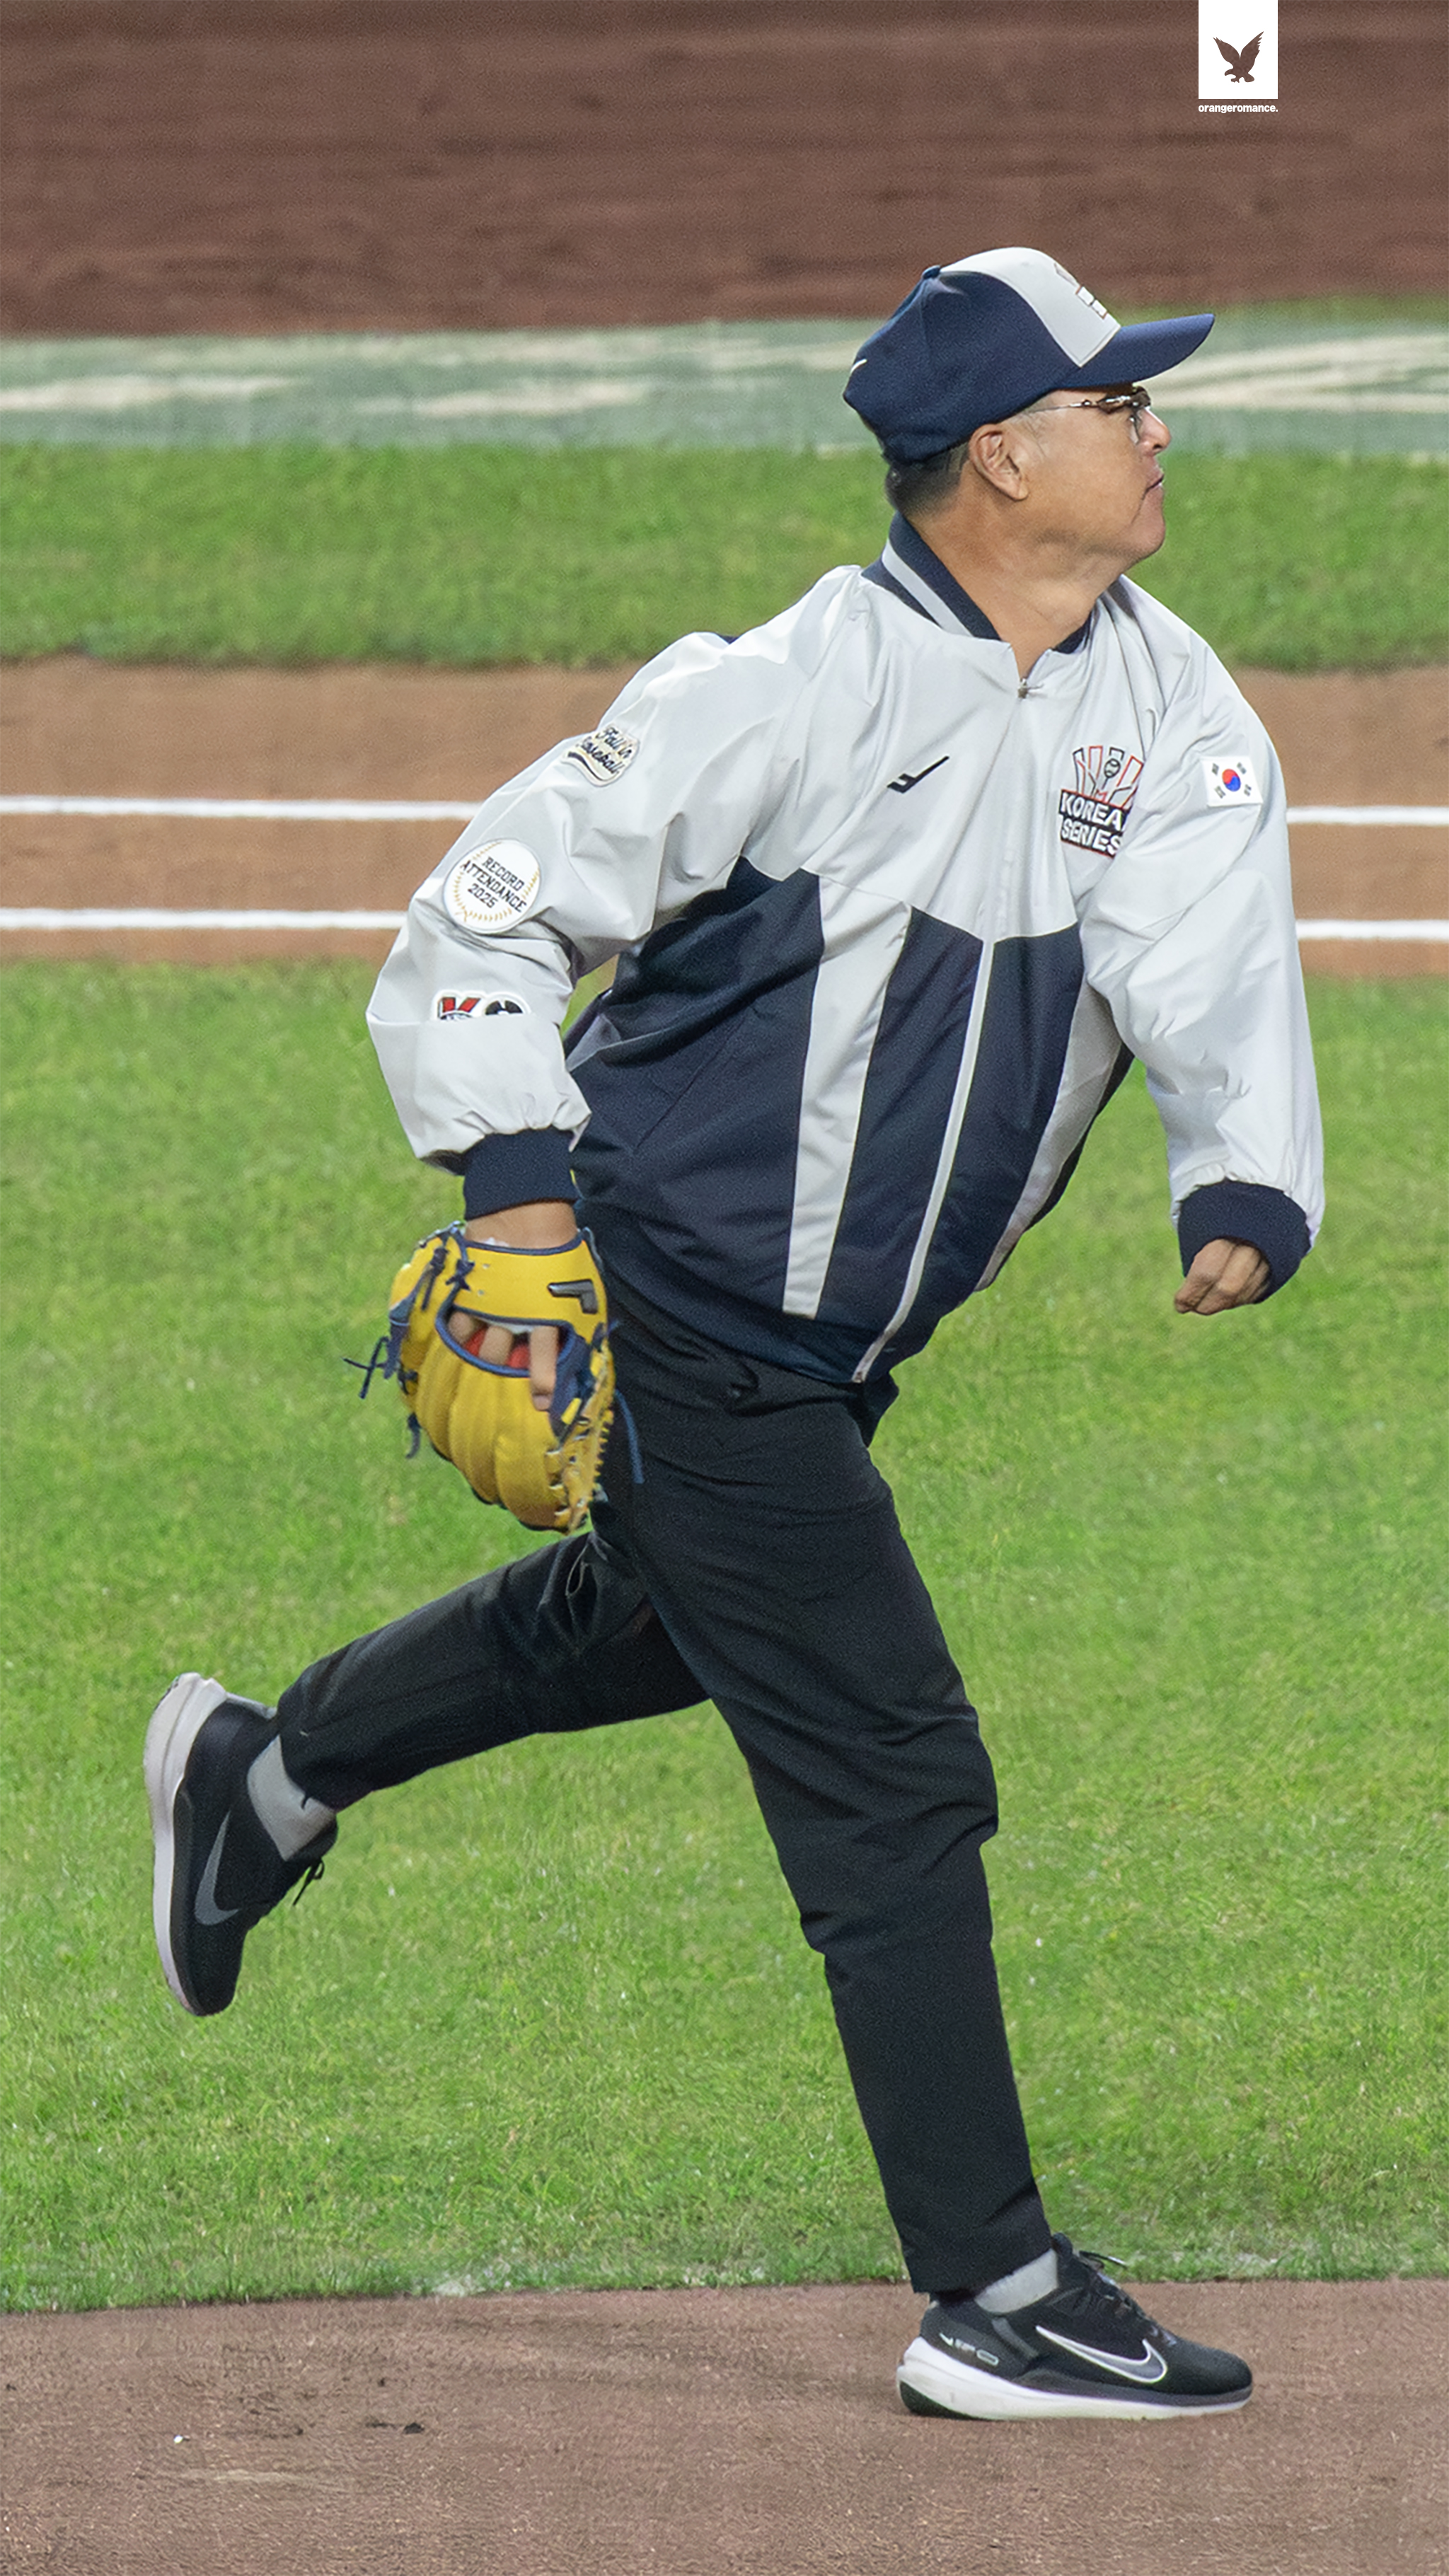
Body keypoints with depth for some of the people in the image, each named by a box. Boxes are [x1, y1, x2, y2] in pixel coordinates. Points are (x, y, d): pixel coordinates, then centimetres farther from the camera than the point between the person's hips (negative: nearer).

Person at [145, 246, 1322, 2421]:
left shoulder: (1171, 715, -3)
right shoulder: (790, 692, -19)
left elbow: (1208, 960, -18)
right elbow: (494, 909, -12)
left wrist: (1245, 1196, -36)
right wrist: (520, 1177, -23)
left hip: (849, 1340, 8)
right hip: (694, 1318, -8)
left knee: (651, 1623, 31)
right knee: (894, 1779, -9)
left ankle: (268, 1773, 56)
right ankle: (993, 2302, -5)